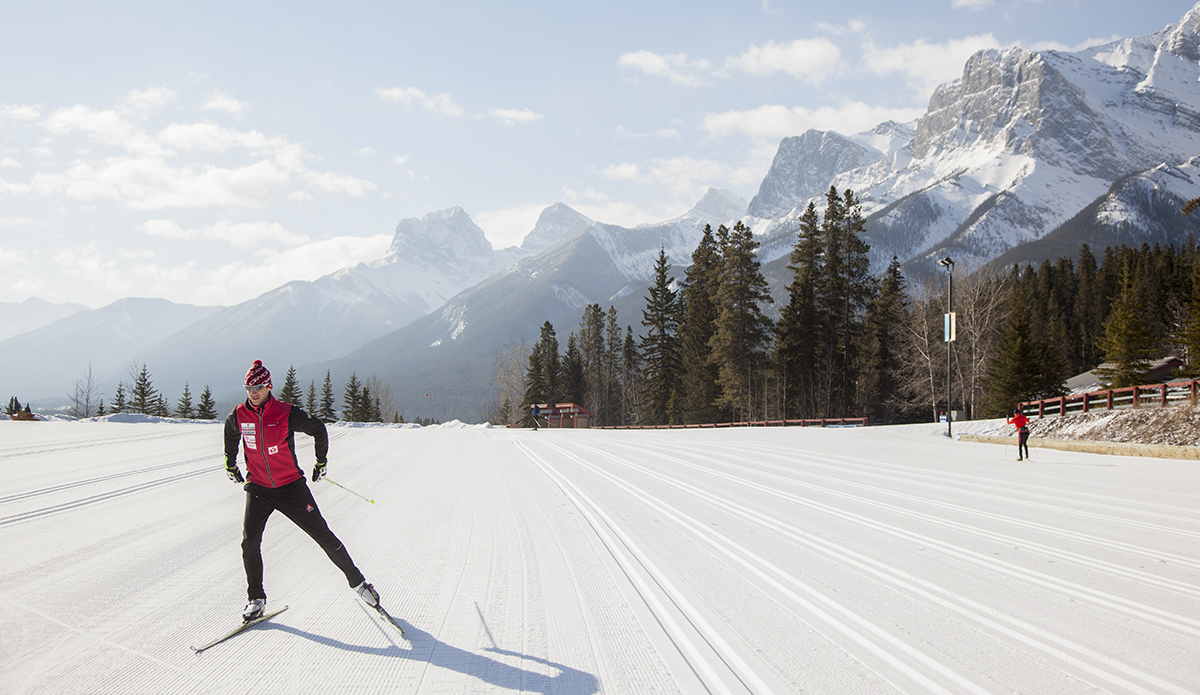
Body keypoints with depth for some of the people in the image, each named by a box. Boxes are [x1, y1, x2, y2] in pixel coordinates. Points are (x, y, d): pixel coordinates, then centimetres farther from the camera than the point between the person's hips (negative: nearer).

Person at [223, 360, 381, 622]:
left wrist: (321, 463, 8)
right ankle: (256, 599, 7)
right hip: (257, 489, 2)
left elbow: (318, 429, 1)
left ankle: (357, 581, 13)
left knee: (323, 536, -2)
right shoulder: (238, 416, -5)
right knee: (250, 543, -12)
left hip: (291, 487, -2)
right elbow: (231, 435, 21)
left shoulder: (286, 413, -15)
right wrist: (231, 465, 27)